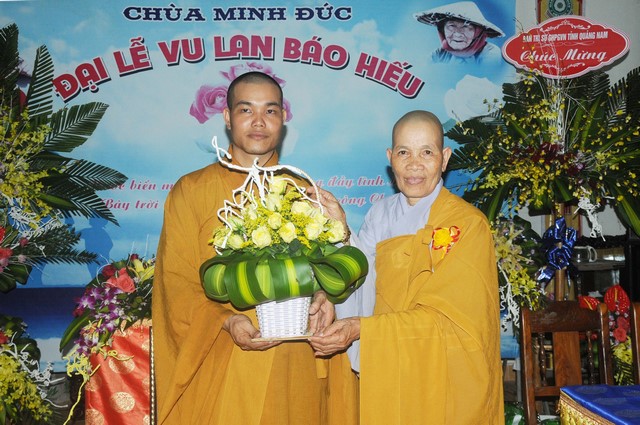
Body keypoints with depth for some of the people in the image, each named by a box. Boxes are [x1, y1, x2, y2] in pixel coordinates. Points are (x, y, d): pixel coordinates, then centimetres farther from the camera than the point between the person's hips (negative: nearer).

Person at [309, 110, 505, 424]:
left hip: (446, 384, -4)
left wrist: (362, 329, -25)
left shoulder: (468, 224, -13)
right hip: (387, 378, 4)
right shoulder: (380, 215, 3)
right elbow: (361, 286, -1)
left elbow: (446, 319, -18)